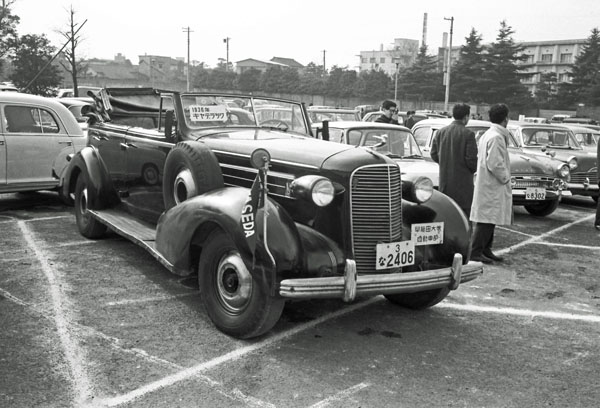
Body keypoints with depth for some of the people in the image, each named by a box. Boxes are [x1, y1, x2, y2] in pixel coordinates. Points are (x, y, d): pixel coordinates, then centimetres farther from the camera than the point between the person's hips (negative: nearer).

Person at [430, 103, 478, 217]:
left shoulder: (440, 132, 4)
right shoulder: (468, 134, -12)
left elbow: (434, 154, 7)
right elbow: (471, 159, -14)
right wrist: (473, 169, 7)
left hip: (444, 181, 5)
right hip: (462, 182, -5)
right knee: (463, 214, 0)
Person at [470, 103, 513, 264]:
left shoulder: (487, 135, 14)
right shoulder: (496, 138, -18)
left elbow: (481, 158, 18)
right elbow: (495, 164, -23)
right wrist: (505, 178, -10)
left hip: (488, 185, 10)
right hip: (492, 186, -10)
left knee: (489, 220, 15)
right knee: (485, 220, -6)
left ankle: (486, 250, 22)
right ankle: (475, 253, -2)